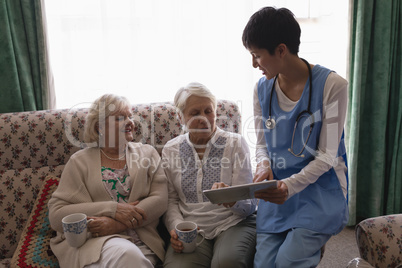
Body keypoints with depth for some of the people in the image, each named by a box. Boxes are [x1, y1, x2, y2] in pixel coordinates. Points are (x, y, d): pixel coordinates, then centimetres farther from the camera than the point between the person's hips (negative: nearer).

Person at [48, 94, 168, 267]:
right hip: (91, 241, -1)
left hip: (140, 243, 1)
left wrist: (117, 224, -14)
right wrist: (113, 210, -13)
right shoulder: (80, 162, 8)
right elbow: (56, 215, -1)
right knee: (126, 254, -33)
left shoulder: (147, 153, 13)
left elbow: (160, 199, 1)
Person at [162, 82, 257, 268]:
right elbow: (171, 200, 11)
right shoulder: (170, 150, 9)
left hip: (233, 224, 0)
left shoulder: (235, 143, 3)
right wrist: (177, 228, -9)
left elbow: (248, 204, -2)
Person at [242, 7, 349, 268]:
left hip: (320, 191, -4)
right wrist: (264, 165, -11)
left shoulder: (332, 85, -13)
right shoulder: (263, 89, 3)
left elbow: (326, 155, -12)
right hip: (277, 191, 4)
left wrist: (291, 185, -25)